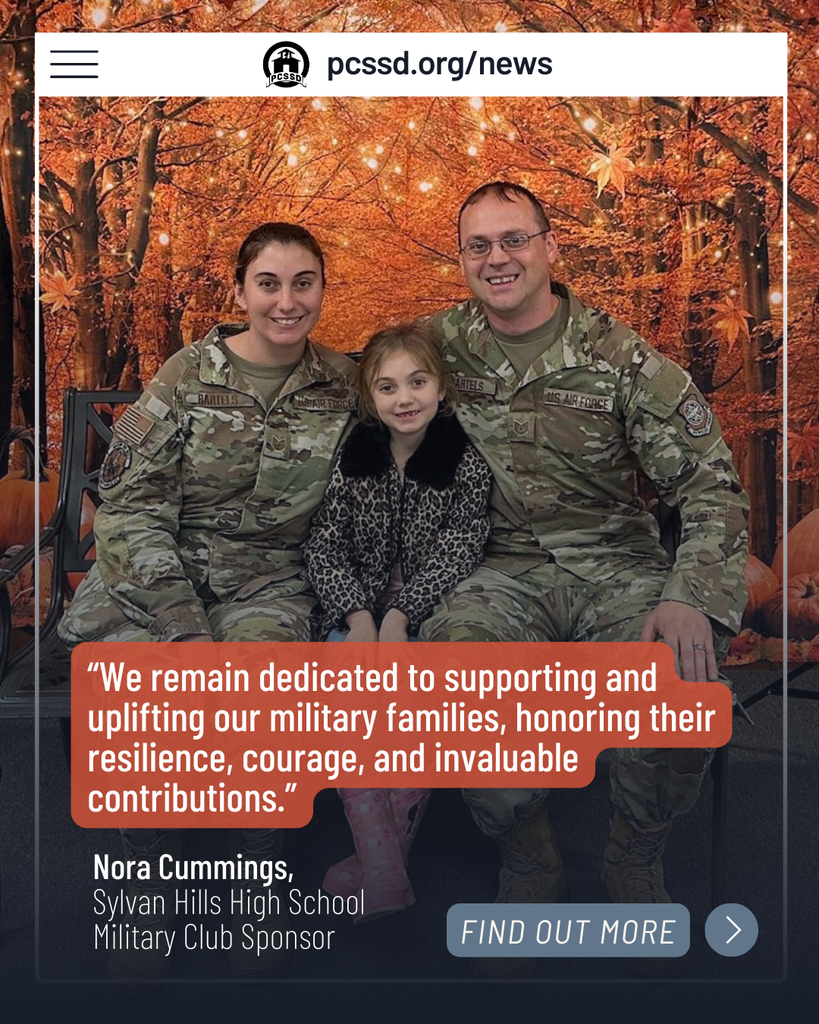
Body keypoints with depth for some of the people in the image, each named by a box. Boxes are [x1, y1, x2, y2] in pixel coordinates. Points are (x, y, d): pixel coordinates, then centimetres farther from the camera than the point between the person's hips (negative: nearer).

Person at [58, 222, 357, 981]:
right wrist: (185, 627, -18)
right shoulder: (189, 375, -2)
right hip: (157, 569, 0)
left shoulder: (342, 385, 5)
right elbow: (128, 505, -7)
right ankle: (153, 896, -5)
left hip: (268, 577, 1)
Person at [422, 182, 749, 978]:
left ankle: (635, 864, 4)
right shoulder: (442, 344, 5)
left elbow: (710, 487, -4)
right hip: (506, 574, 1)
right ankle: (528, 868, -6)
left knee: (682, 678, -31)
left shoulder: (622, 359, -3)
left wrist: (692, 597, -23)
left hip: (618, 568, -1)